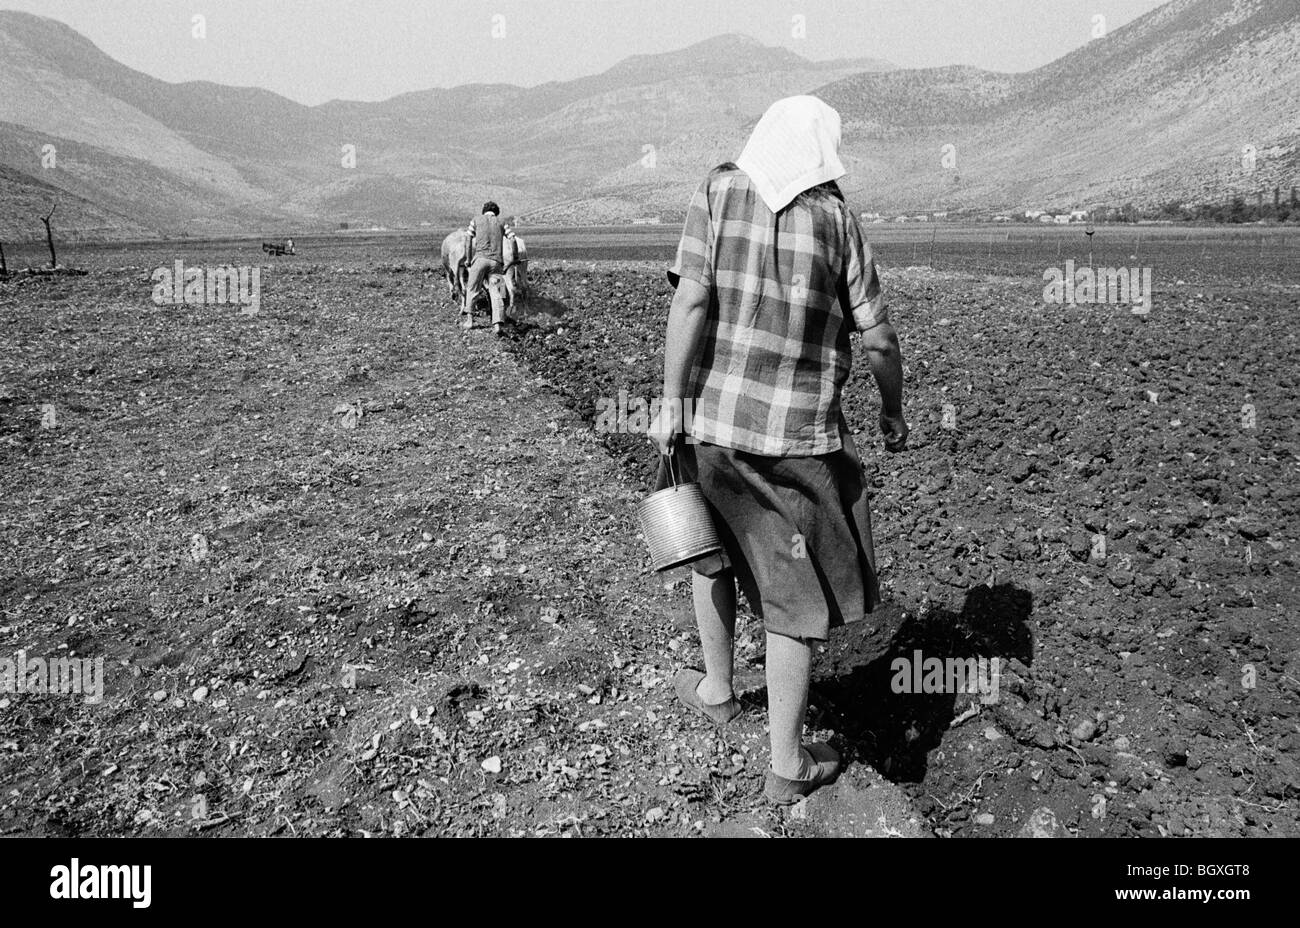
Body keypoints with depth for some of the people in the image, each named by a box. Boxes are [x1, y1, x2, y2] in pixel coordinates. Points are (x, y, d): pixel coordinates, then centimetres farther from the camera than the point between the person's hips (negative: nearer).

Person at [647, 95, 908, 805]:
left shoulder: (716, 195, 1)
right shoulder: (835, 220, 0)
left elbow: (690, 301, -11)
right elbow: (879, 338, 2)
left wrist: (672, 401, -9)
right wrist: (894, 412, 17)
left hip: (710, 420, 2)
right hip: (800, 436, -2)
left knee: (711, 549, 27)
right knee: (797, 593, 8)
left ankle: (716, 689, 44)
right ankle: (788, 765, 17)